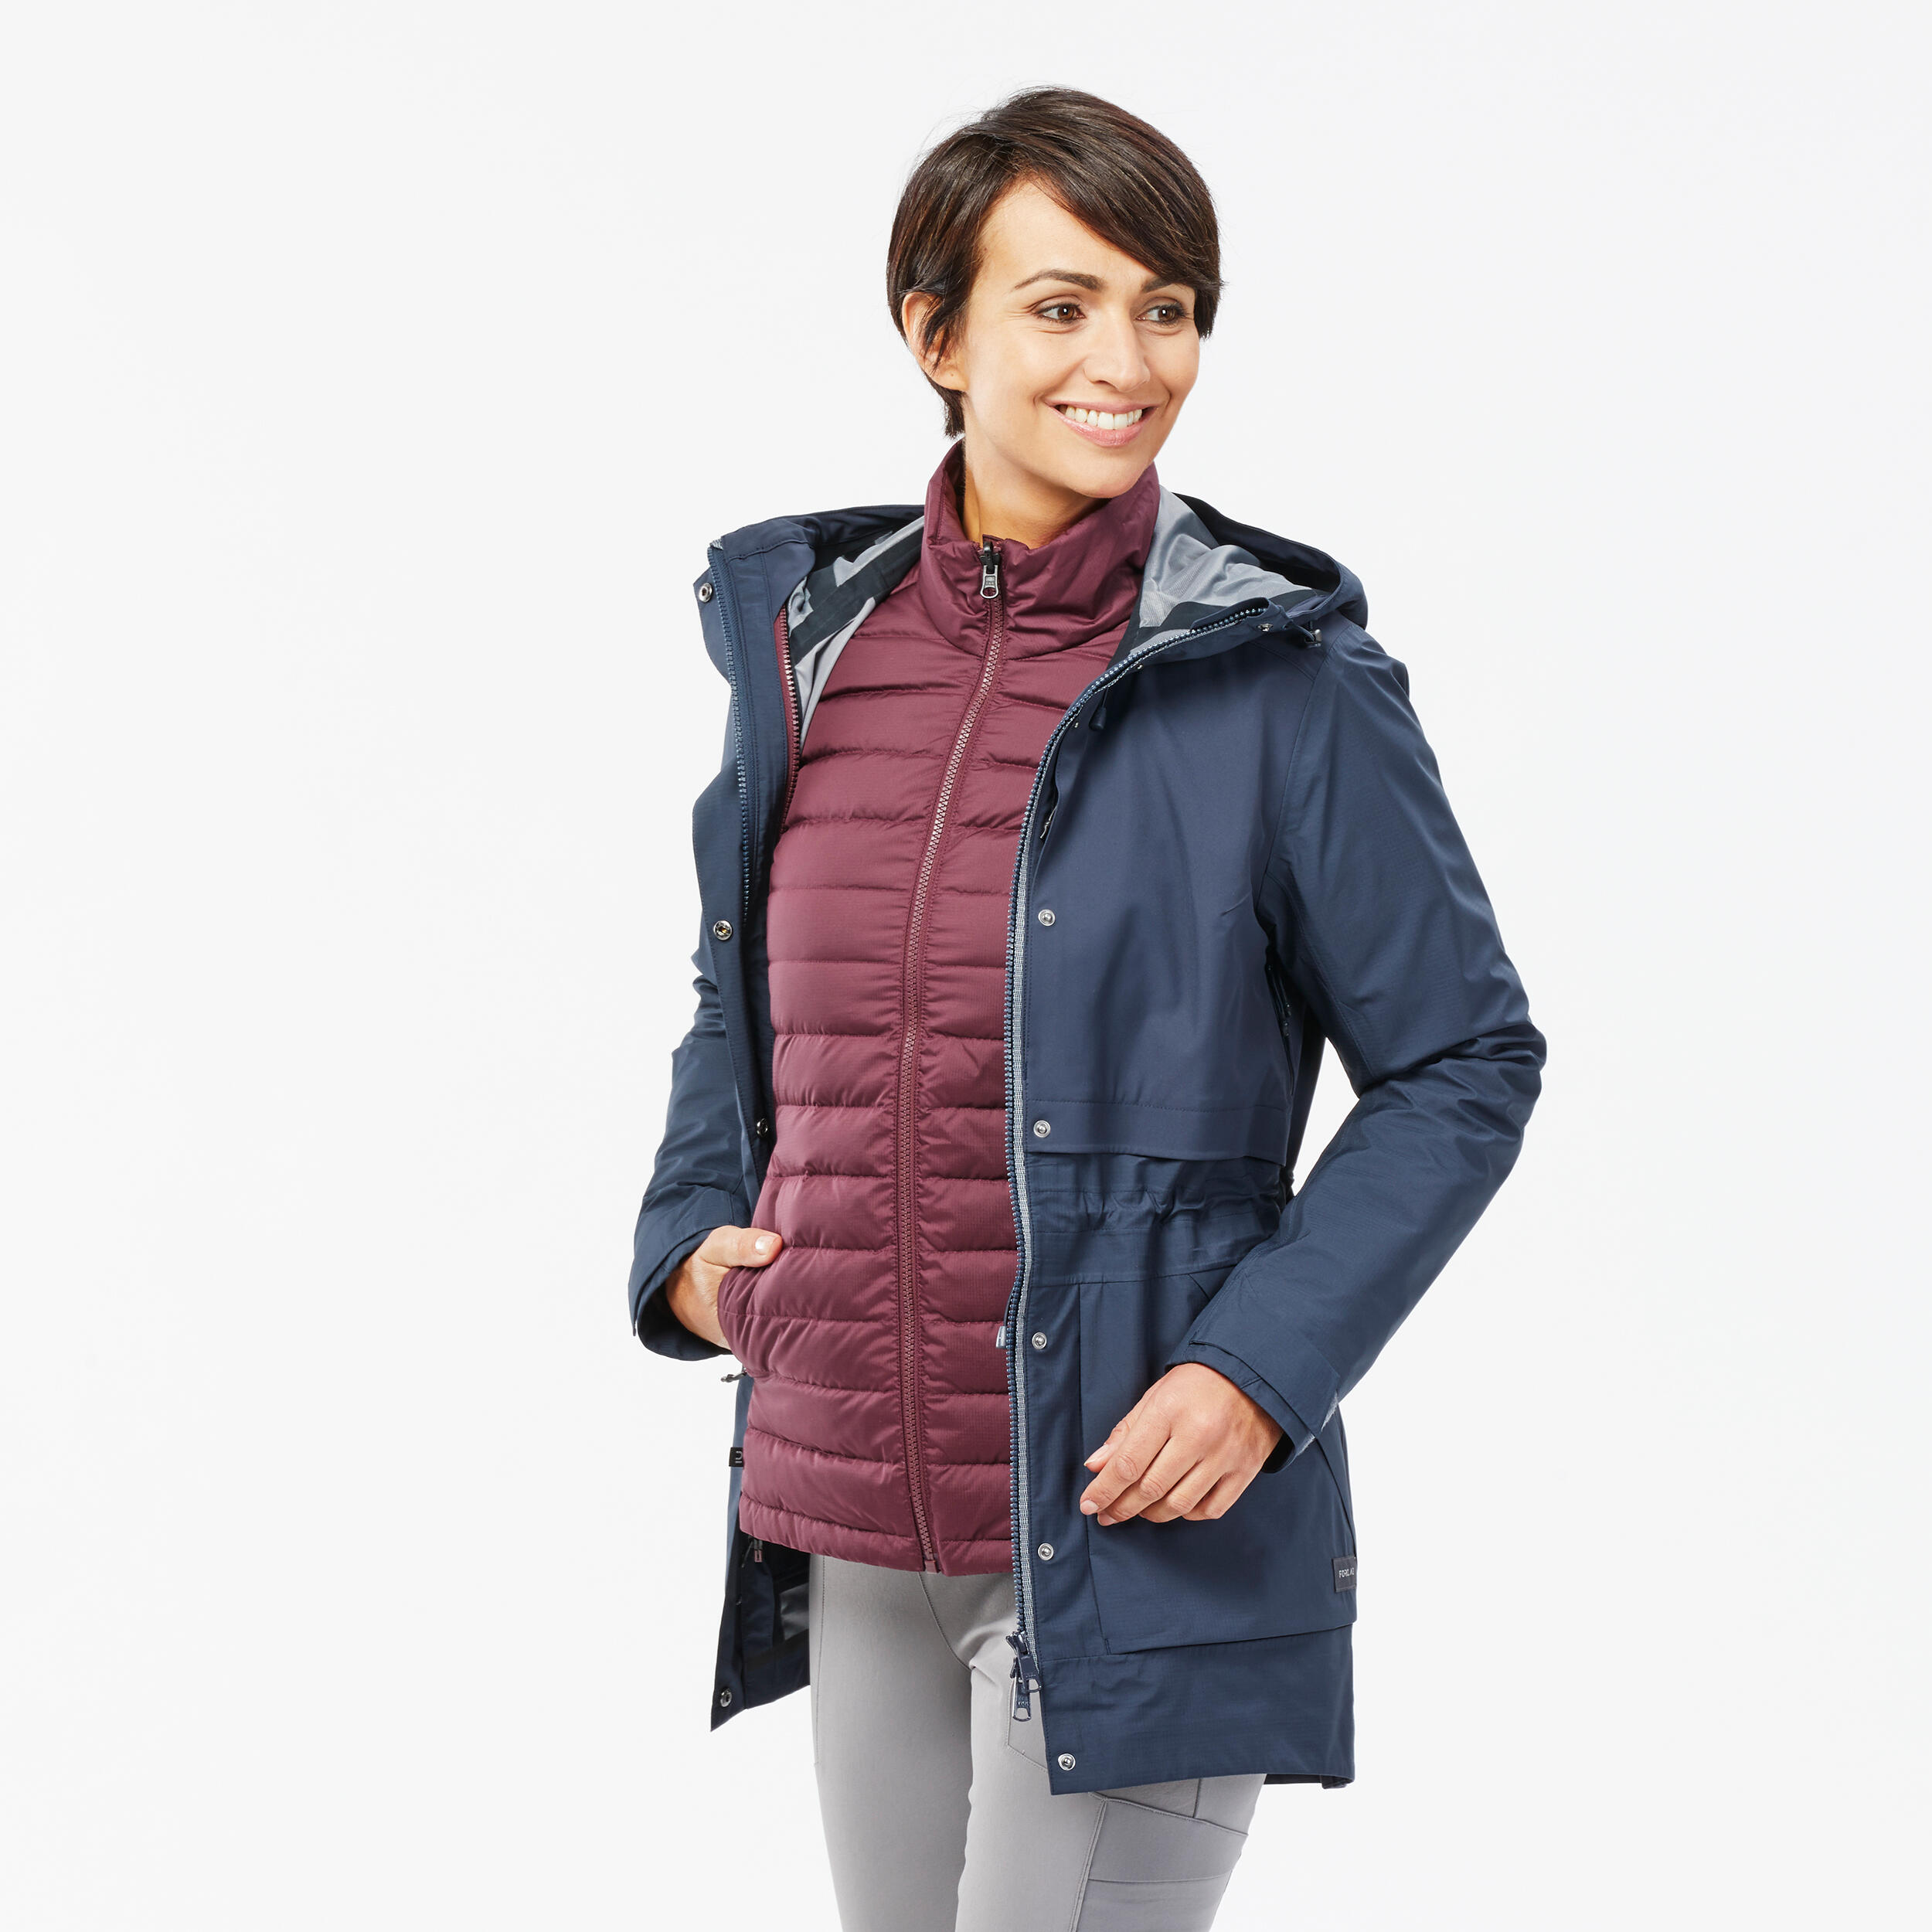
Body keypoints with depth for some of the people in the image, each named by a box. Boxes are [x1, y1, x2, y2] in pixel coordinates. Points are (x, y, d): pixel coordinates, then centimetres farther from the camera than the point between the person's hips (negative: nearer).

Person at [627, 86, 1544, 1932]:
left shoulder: (1278, 678, -9)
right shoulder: (809, 642, 5)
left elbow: (1465, 1064, -4)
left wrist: (1262, 1369, -15)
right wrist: (689, 1233, 4)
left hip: (1131, 1530, -5)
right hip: (853, 1533, 5)